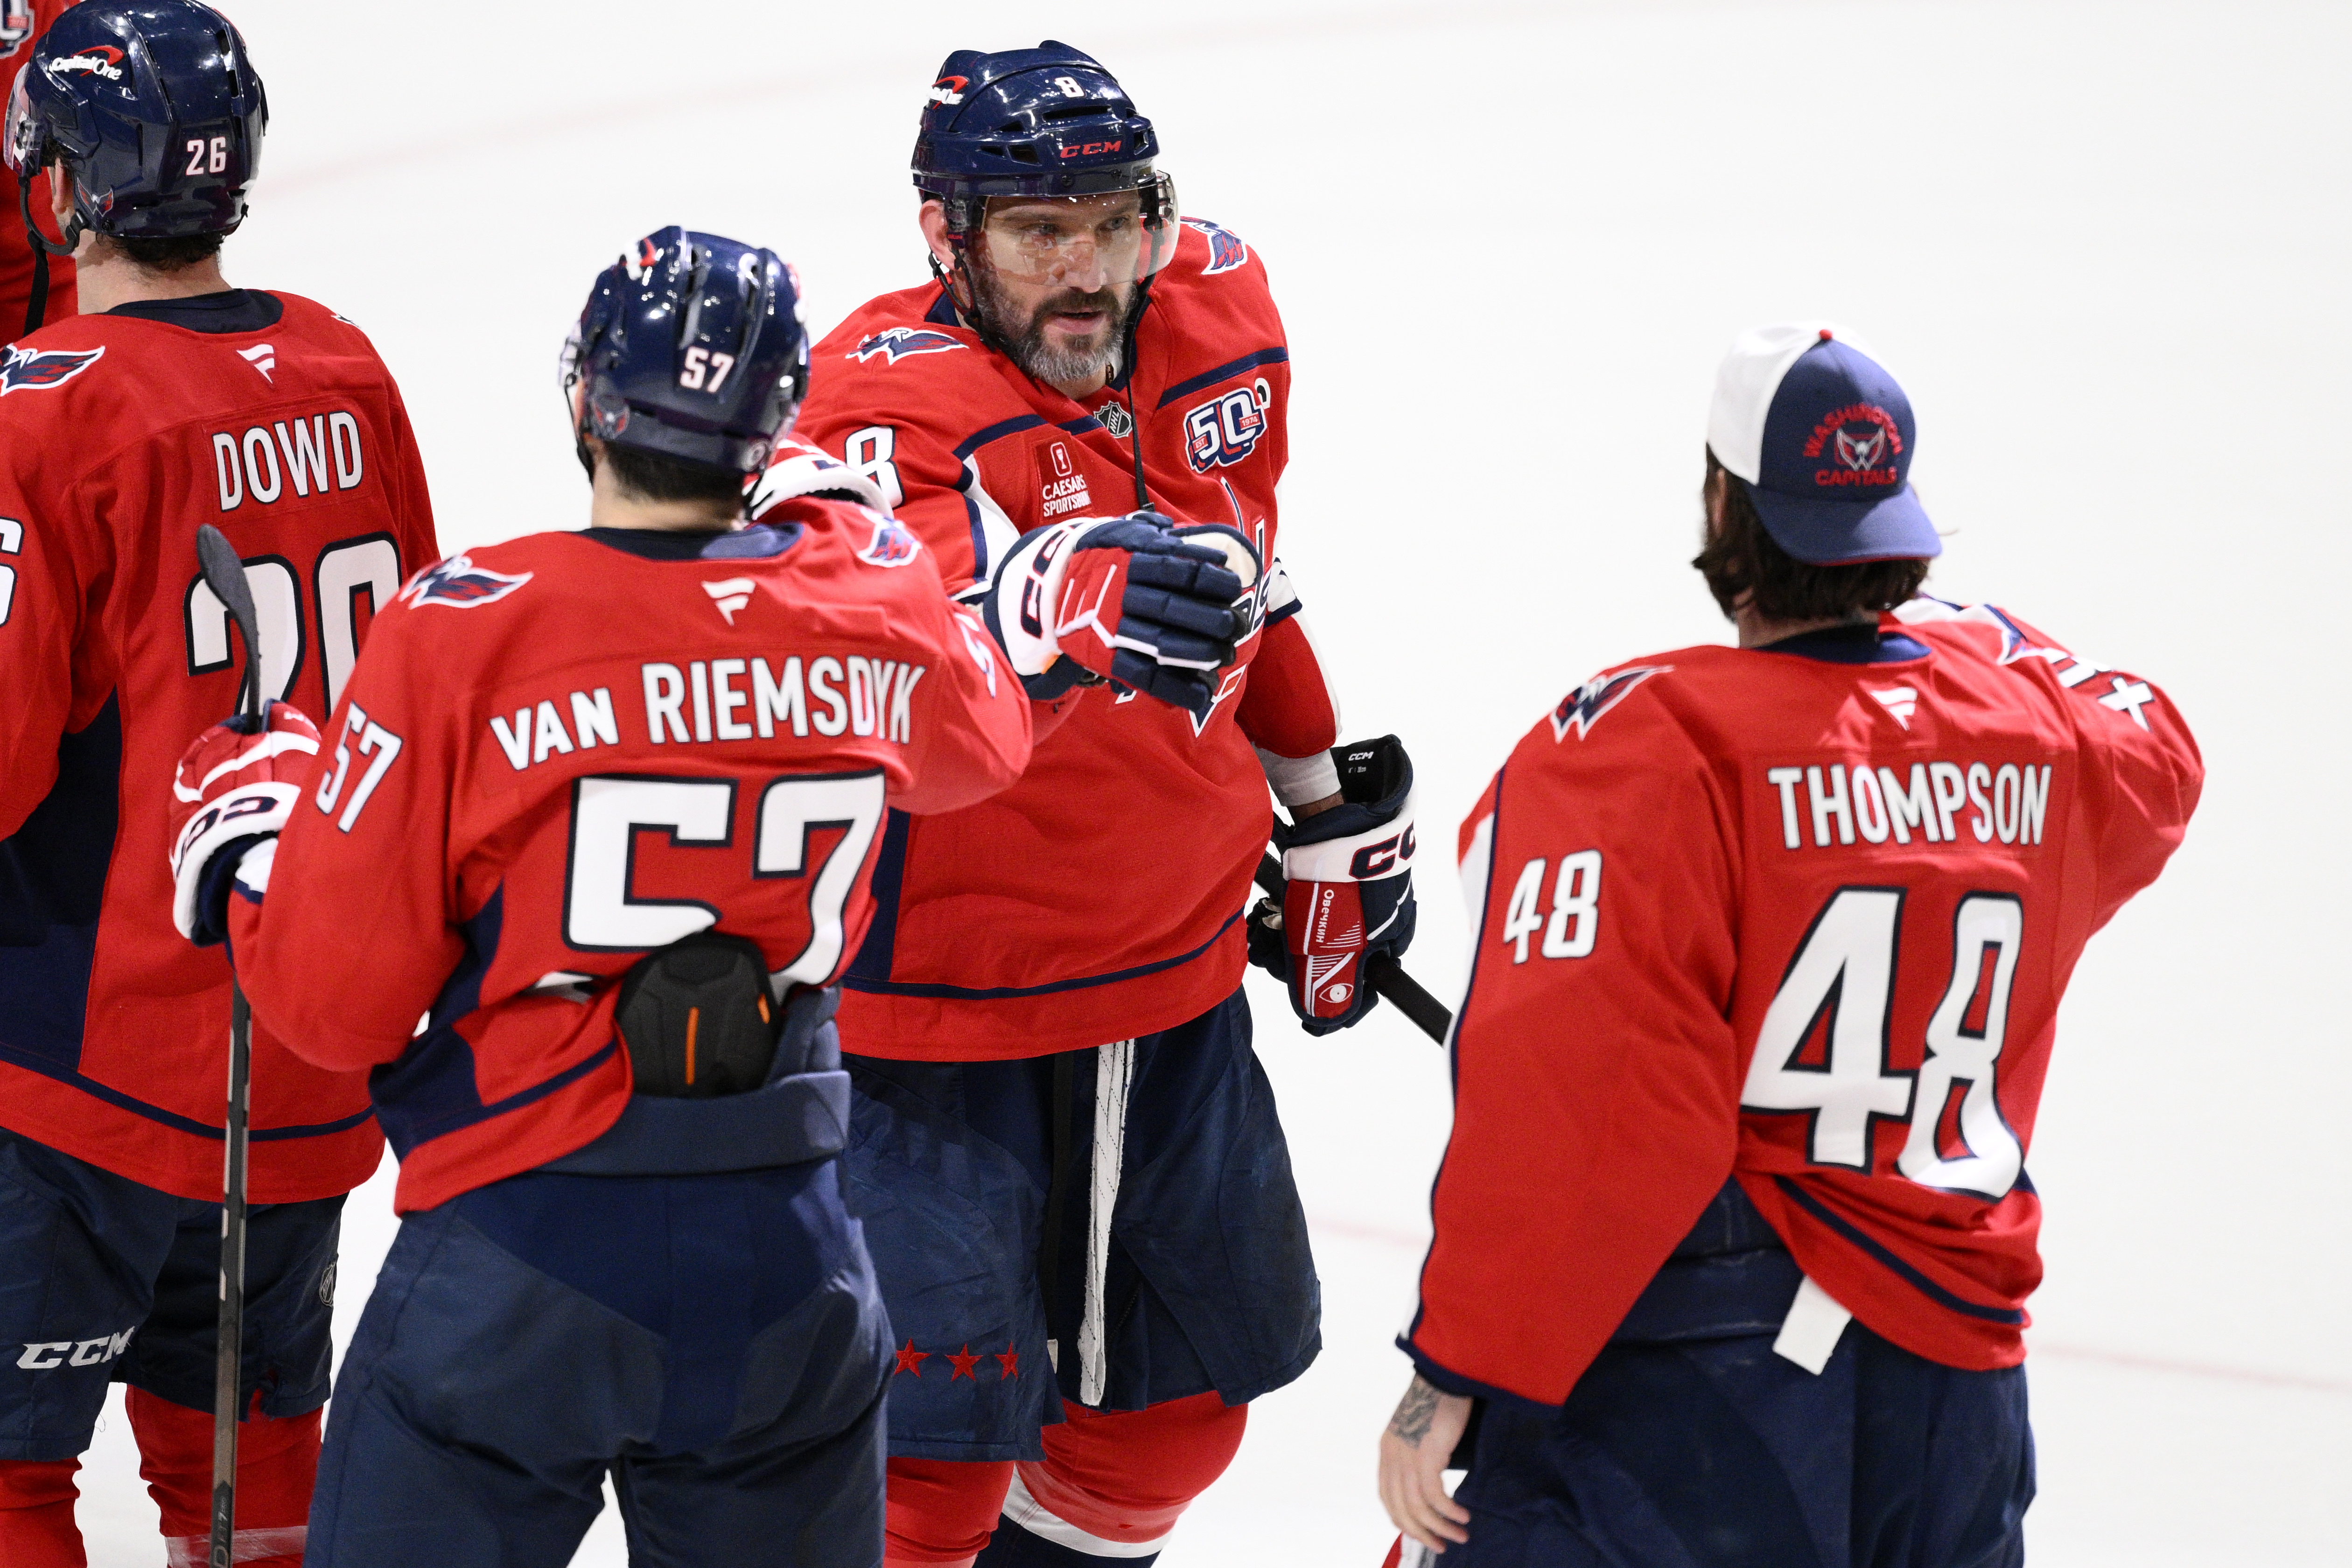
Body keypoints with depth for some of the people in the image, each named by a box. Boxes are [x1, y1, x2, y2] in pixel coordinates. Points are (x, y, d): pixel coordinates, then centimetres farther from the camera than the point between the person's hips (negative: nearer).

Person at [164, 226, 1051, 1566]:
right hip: (786, 1265, 4)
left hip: (523, 1262, -4)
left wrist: (247, 810, 10)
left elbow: (338, 1001, -9)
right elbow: (985, 747, 25)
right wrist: (831, 506, 34)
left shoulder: (464, 630, -14)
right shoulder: (871, 608, -2)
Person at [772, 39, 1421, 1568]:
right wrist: (1084, 603, -62)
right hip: (934, 1004, -7)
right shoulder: (887, 394, -21)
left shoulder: (1221, 322, -1)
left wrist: (1341, 810, 23)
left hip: (1176, 982, 7)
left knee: (1191, 1380, 18)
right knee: (935, 1438, -7)